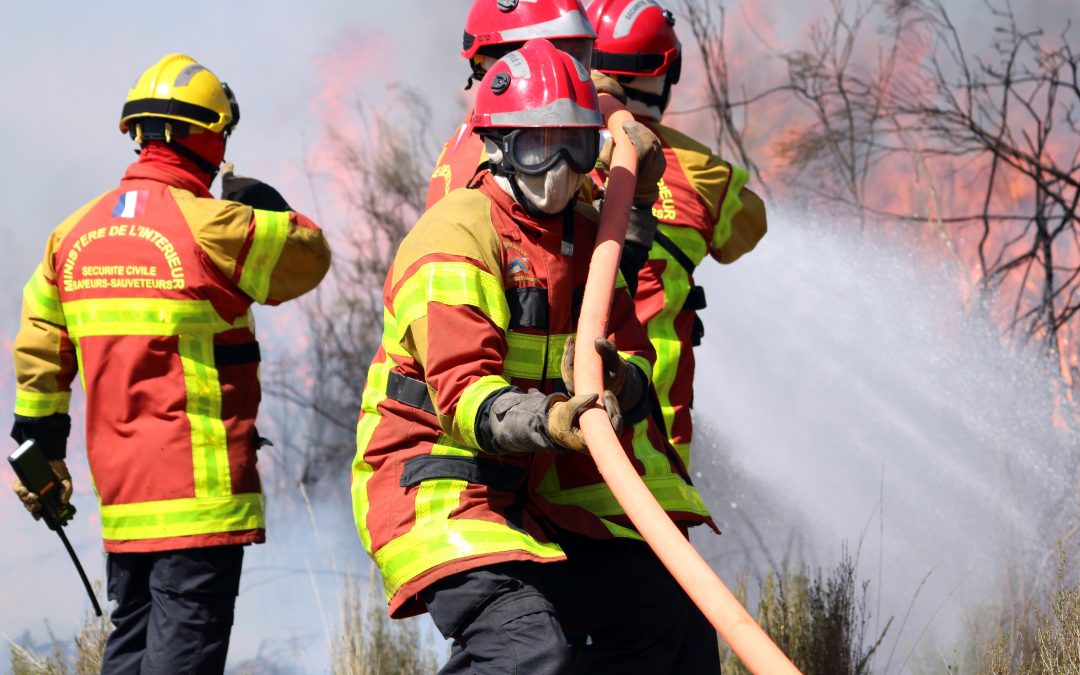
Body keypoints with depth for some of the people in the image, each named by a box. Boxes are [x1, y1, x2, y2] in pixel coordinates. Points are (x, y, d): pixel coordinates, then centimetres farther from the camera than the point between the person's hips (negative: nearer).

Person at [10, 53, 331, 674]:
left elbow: (39, 352, 12)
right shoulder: (213, 227, -13)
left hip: (118, 480, 7)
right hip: (201, 481, -7)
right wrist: (267, 209, 20)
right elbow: (309, 256, 2)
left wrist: (42, 450, 20)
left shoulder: (76, 232, 8)